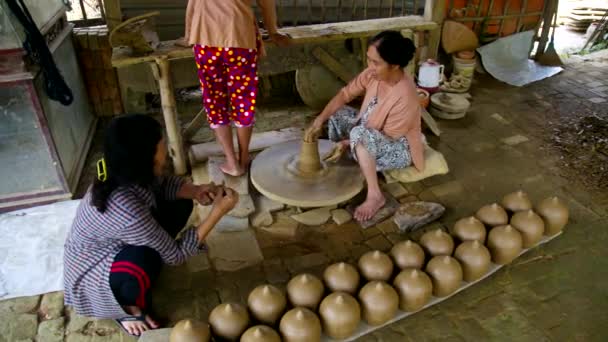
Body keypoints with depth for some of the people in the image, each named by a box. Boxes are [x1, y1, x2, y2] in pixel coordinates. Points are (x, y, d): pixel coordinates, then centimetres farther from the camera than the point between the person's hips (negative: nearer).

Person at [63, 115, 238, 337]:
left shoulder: (128, 173, -20)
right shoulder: (126, 210, -40)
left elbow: (161, 184, 3)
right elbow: (175, 254, -28)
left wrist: (195, 191, -17)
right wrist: (217, 212, -29)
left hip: (113, 245, 8)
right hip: (91, 268, -8)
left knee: (181, 204, -2)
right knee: (144, 260, -39)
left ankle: (144, 272, 13)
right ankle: (128, 308, -5)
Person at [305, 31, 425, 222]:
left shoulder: (404, 96, -33)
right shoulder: (373, 74, -14)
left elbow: (388, 137, -25)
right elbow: (345, 95, -6)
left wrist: (348, 143, -23)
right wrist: (319, 121, -18)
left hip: (398, 149, -8)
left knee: (359, 134, -36)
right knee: (337, 114, 1)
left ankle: (375, 195, -24)